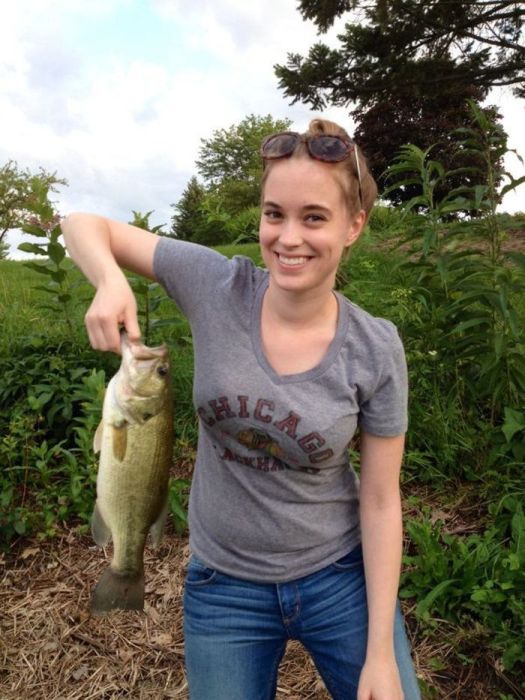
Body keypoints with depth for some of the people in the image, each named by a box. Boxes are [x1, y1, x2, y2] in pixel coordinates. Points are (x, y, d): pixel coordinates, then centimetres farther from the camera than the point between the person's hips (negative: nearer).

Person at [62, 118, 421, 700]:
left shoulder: (376, 350, -16)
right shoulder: (217, 287, -15)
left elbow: (380, 500, -9)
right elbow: (86, 225, -6)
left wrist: (381, 653, -6)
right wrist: (111, 281, -29)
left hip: (341, 580, 0)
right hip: (223, 586, 1)